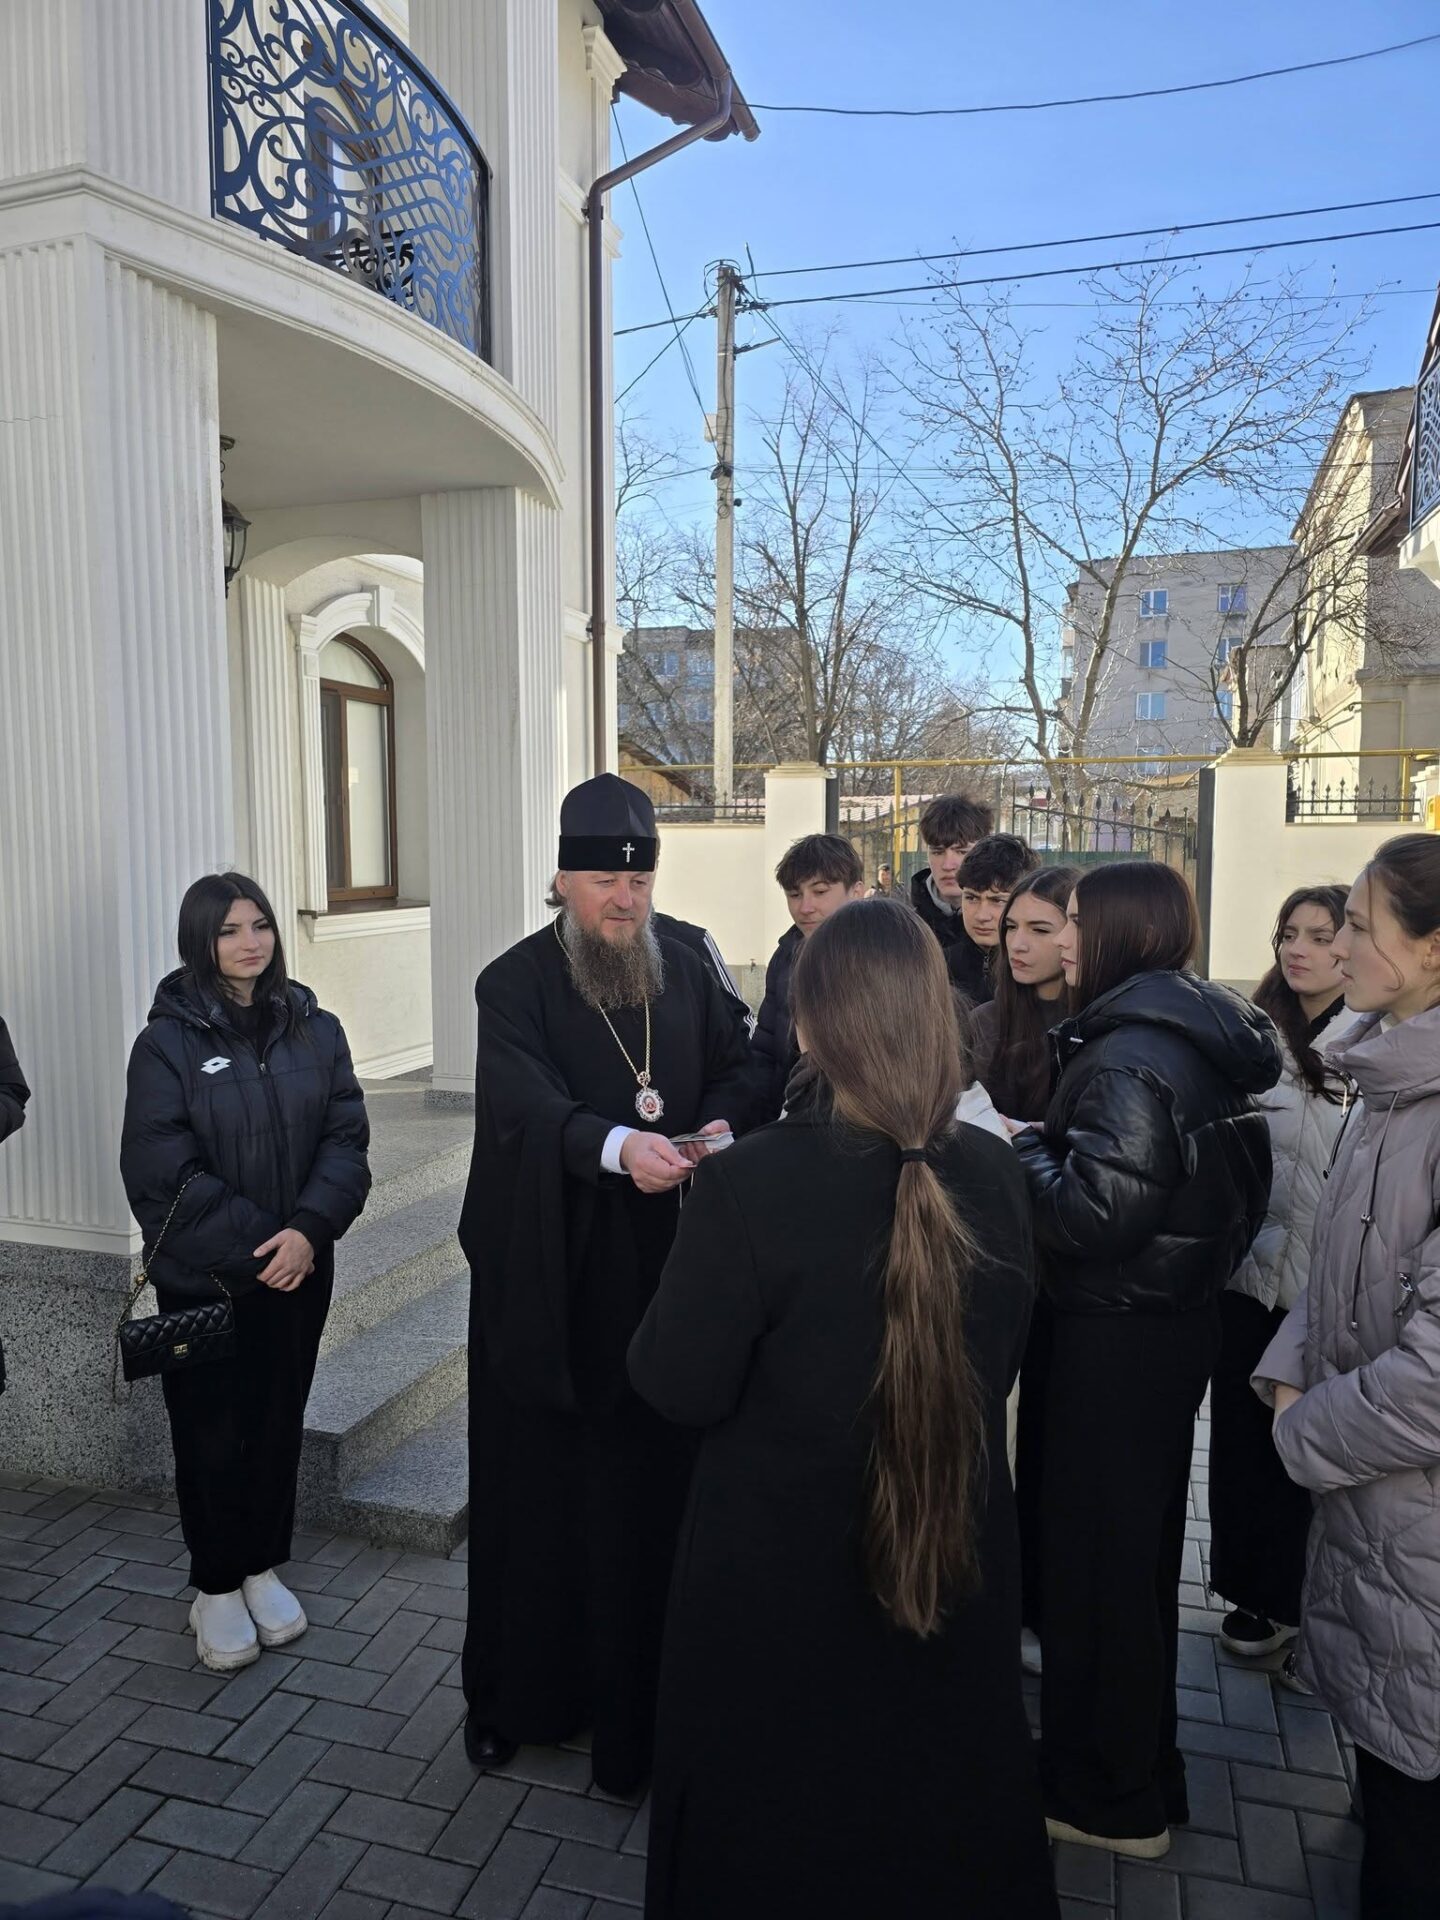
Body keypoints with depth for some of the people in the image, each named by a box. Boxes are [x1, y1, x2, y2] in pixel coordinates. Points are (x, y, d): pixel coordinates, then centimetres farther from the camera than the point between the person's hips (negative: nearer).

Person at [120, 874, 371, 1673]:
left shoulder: (315, 1029, -1)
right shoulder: (168, 1041, -9)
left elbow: (346, 1140, -4)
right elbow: (160, 1172, -13)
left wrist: (308, 1229, -19)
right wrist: (256, 1246, -17)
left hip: (299, 1271, 3)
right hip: (201, 1279, -3)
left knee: (279, 1424, 15)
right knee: (212, 1434, 11)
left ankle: (263, 1568, 35)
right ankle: (216, 1588, 30)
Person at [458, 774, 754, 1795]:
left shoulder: (686, 971, 5)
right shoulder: (516, 982, -8)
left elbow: (736, 1064, 11)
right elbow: (526, 1100, -23)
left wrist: (720, 1125, -11)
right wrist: (616, 1146, -41)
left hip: (661, 1270, 3)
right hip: (548, 1276, -2)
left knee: (654, 1473, 8)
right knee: (536, 1477, 10)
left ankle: (640, 1696, 26)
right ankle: (516, 1690, 30)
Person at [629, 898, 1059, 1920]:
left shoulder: (751, 1184, -27)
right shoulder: (994, 1176, -13)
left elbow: (680, 1388, -19)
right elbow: (1000, 1363, 1)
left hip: (782, 1576, -3)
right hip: (956, 1558, 4)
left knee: (773, 1835, 23)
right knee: (940, 1813, 29)